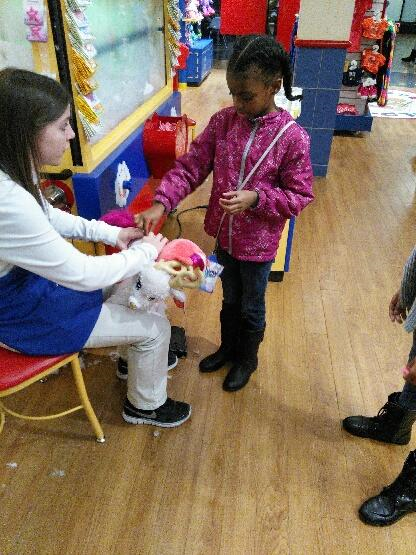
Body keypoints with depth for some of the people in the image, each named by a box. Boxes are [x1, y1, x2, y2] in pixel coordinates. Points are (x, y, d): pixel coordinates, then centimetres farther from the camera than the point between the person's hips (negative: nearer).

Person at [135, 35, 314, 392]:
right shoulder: (223, 121, -8)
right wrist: (161, 203, -20)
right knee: (229, 299, 25)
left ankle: (247, 360, 44)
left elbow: (300, 196, -13)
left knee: (251, 307, 18)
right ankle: (228, 348, 51)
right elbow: (190, 167, -7)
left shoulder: (292, 137, -19)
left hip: (258, 243, -4)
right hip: (224, 235, 4)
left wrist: (256, 198, -28)